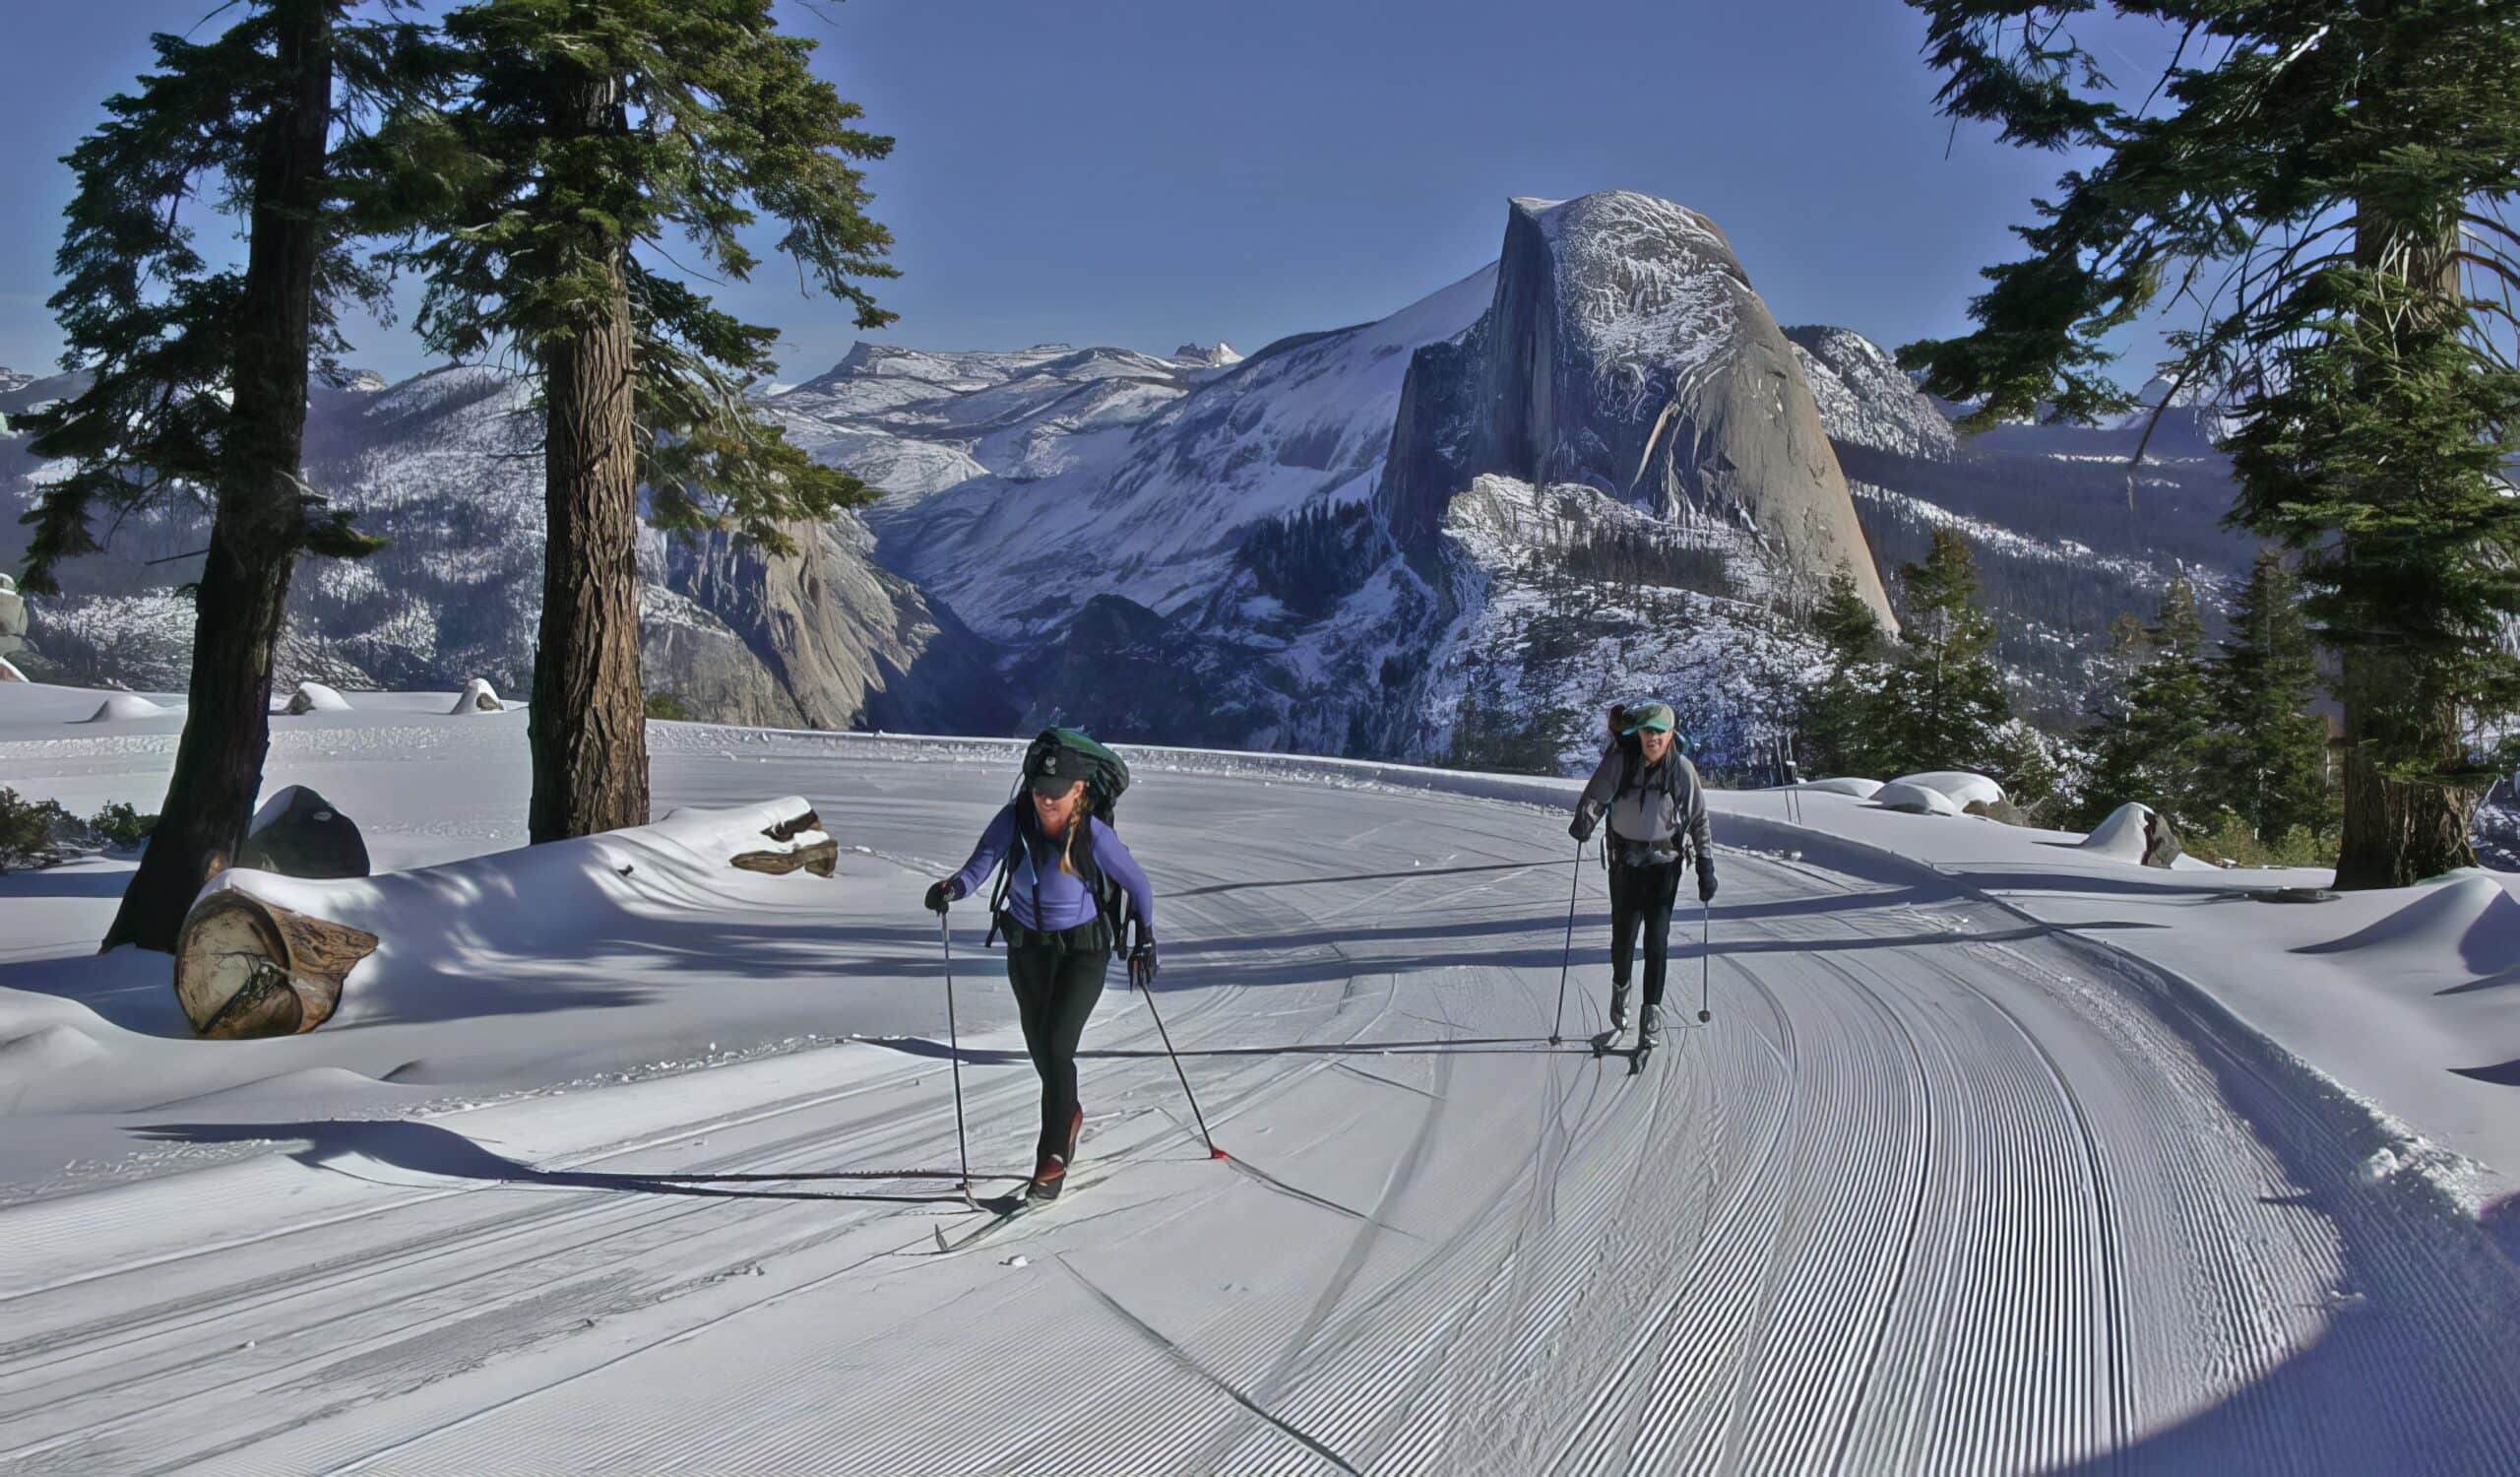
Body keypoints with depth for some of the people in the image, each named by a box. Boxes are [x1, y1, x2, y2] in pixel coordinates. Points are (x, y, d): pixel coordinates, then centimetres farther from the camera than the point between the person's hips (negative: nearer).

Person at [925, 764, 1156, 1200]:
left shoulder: (1094, 836, -23)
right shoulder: (1014, 819, -17)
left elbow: (1137, 884, -9)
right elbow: (978, 867, -19)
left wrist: (1144, 941, -1)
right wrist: (951, 888, -41)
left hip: (1083, 950, -4)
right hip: (1027, 947, 4)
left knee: (1056, 1048, -16)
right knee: (1039, 1047, 16)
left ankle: (1052, 1156, -4)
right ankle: (1068, 1114, 46)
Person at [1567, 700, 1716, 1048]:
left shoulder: (1682, 770, -6)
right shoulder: (1620, 761, -8)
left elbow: (1699, 820, 0)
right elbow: (1595, 796, -9)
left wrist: (1706, 869, 0)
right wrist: (1583, 822, -31)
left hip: (1665, 860, 0)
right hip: (1625, 858, 0)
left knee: (1657, 935, -8)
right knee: (1623, 931, 5)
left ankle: (1652, 1012, 0)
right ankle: (1620, 986, 36)